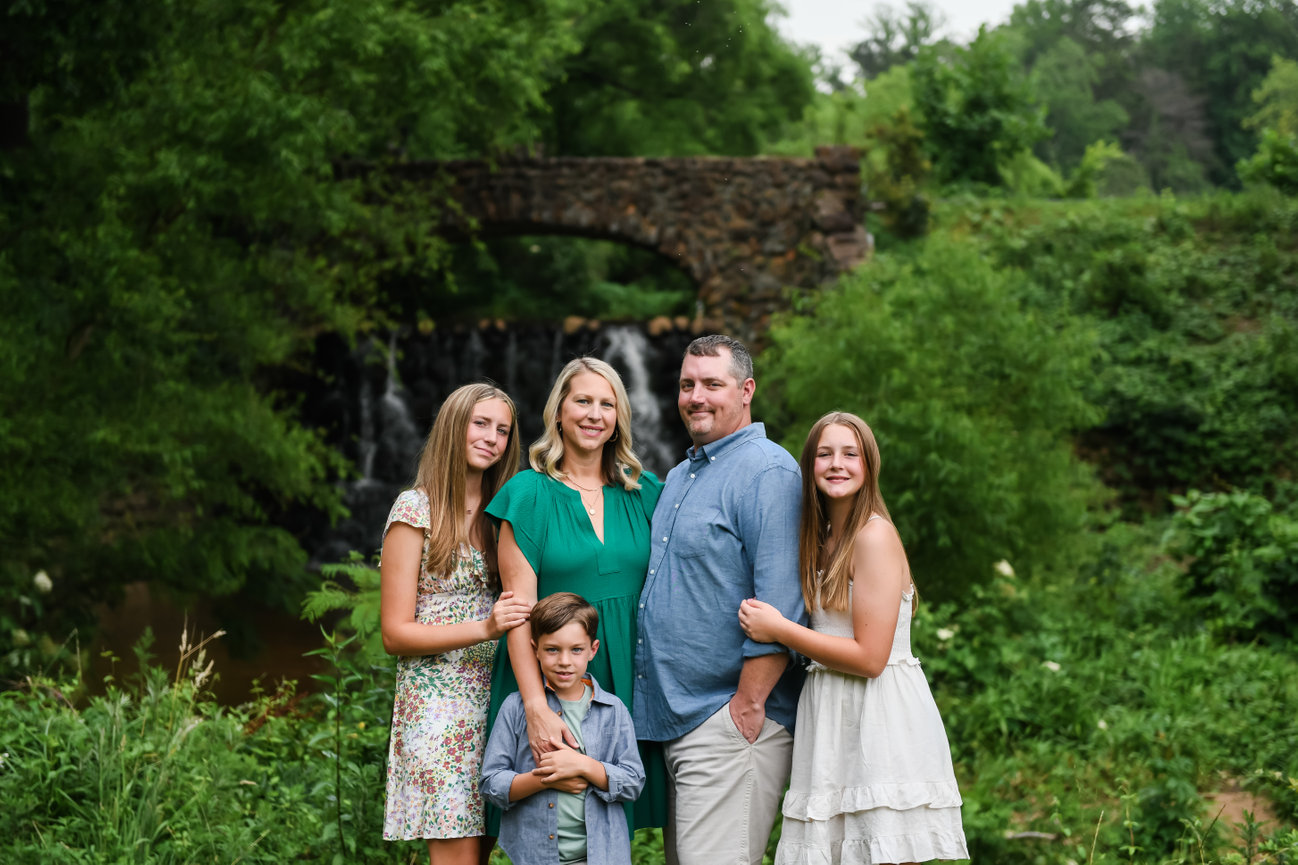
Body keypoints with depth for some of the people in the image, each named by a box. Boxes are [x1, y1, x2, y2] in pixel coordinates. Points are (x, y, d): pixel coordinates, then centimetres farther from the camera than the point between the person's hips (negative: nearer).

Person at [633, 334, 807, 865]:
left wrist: (747, 706, -20)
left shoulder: (767, 472, -11)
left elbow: (779, 605, -18)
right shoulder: (678, 478, 19)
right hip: (672, 720, 9)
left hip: (731, 721, -9)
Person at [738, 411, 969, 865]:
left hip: (881, 719, -8)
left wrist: (779, 630, -11)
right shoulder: (822, 538, 15)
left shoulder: (874, 535, -11)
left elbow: (870, 657, -16)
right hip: (833, 719, 8)